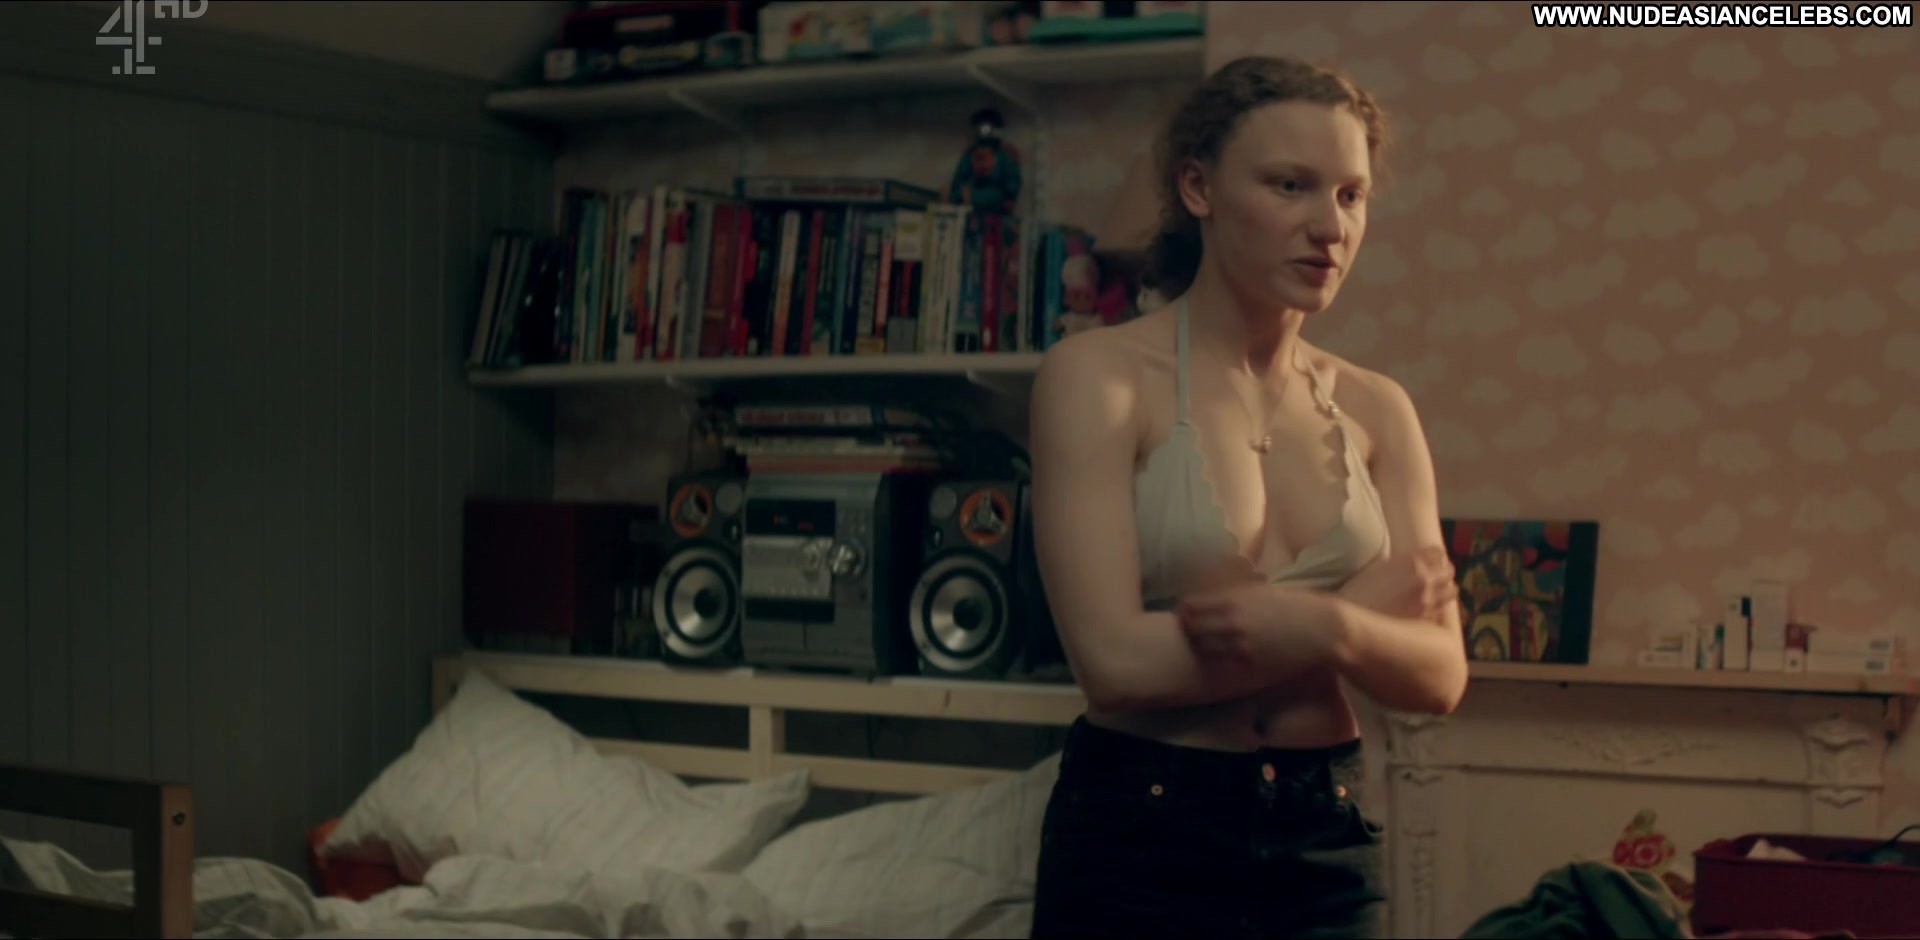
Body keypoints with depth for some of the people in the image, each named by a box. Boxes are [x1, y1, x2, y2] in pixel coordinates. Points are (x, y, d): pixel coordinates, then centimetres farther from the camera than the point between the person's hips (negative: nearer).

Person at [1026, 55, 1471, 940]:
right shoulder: (1098, 375, -9)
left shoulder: (1376, 410, 4)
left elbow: (1438, 676, 0)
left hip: (1326, 837, 4)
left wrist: (1326, 625, -20)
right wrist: (1372, 606, -13)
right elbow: (1118, 660, -19)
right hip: (1141, 840, -4)